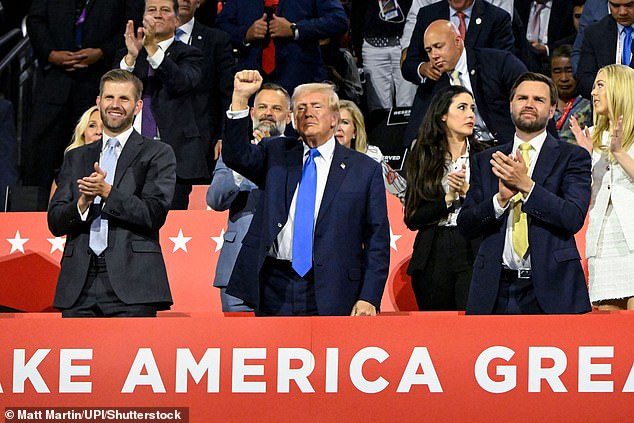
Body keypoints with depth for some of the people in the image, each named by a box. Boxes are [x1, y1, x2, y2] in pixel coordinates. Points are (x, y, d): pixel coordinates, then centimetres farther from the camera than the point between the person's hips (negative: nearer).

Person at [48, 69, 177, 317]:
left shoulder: (157, 154, 9)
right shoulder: (76, 158, 21)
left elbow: (155, 214, -4)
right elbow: (55, 222, 12)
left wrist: (107, 192, -13)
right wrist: (83, 203, -8)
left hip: (131, 282, -4)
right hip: (79, 285, 4)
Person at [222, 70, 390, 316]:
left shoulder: (365, 170, 6)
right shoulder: (276, 155, 14)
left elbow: (377, 242, 3)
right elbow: (237, 156, -4)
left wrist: (369, 298, -7)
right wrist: (241, 97, -14)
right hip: (275, 289, 2)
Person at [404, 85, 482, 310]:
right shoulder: (423, 158, 9)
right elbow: (412, 219, 2)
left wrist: (466, 191, -13)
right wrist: (448, 199, -9)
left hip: (472, 252, -2)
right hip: (433, 256, 2)